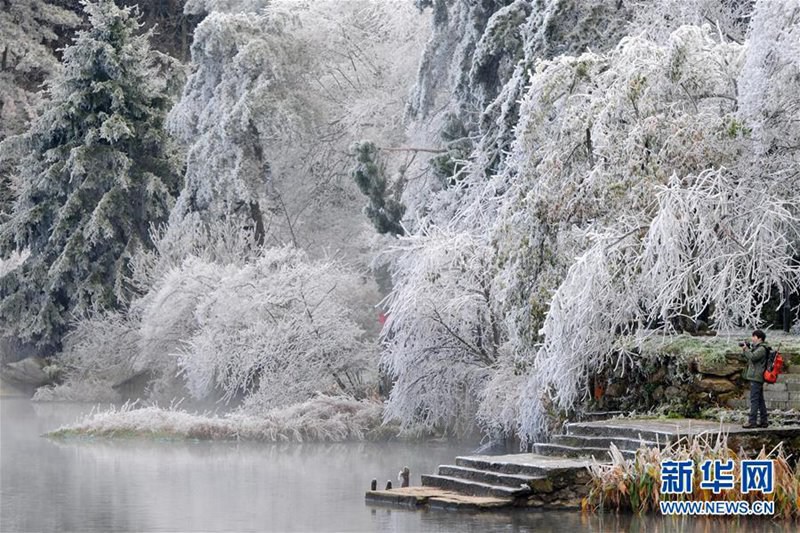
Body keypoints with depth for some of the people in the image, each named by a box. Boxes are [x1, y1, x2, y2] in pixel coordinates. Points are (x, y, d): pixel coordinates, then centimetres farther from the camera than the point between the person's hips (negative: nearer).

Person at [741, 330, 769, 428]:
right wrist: (745, 350, 8)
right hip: (756, 378, 10)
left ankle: (752, 421, -13)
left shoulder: (761, 349, -12)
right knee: (760, 400, 12)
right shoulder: (756, 348, 19)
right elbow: (748, 357, 24)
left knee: (754, 399, -11)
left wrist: (746, 349, -11)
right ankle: (763, 421, 16)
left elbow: (752, 357, -24)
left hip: (756, 378, -10)